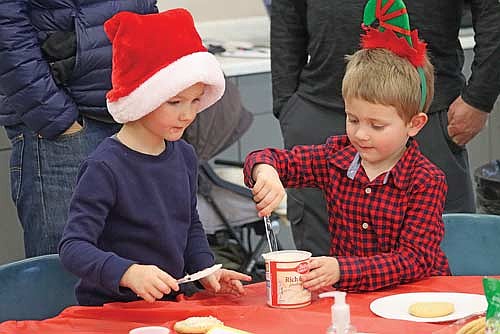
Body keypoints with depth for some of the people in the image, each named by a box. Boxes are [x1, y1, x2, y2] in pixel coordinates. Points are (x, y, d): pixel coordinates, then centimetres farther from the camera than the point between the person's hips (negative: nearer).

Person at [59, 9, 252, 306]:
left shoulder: (184, 155, 8)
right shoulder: (105, 168, -15)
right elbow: (73, 247, -20)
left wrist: (206, 269, 6)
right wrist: (128, 273, -35)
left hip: (168, 302, 6)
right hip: (110, 310, -6)